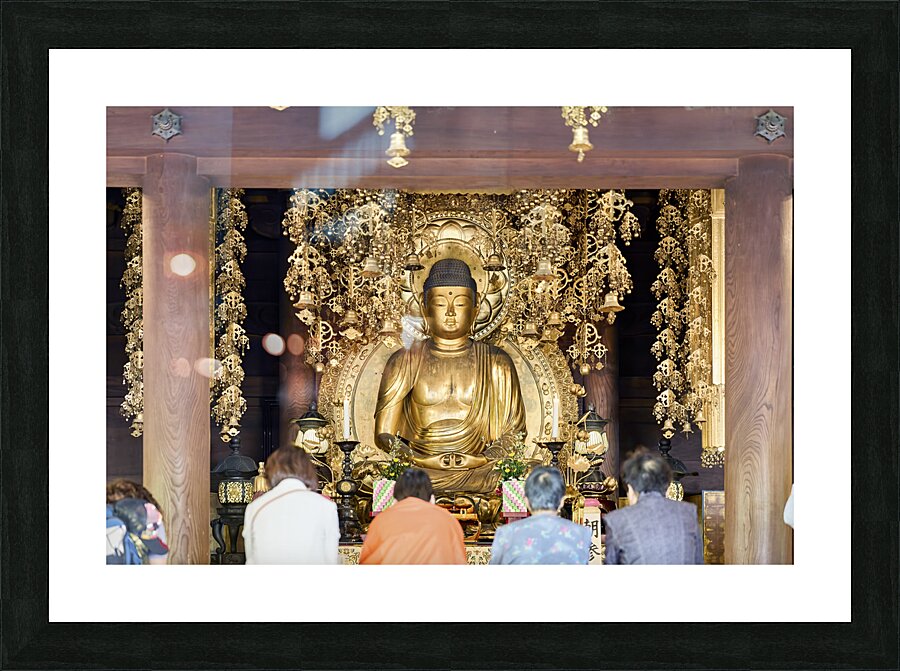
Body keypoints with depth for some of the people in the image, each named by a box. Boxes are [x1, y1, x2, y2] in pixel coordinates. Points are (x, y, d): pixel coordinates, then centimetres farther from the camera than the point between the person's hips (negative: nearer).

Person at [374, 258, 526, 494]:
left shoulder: (496, 363, 12)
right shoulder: (405, 361, 11)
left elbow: (513, 432, 11)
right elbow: (384, 433, 7)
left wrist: (481, 460, -10)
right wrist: (428, 461, -11)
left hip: (478, 472, 0)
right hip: (418, 472, 0)